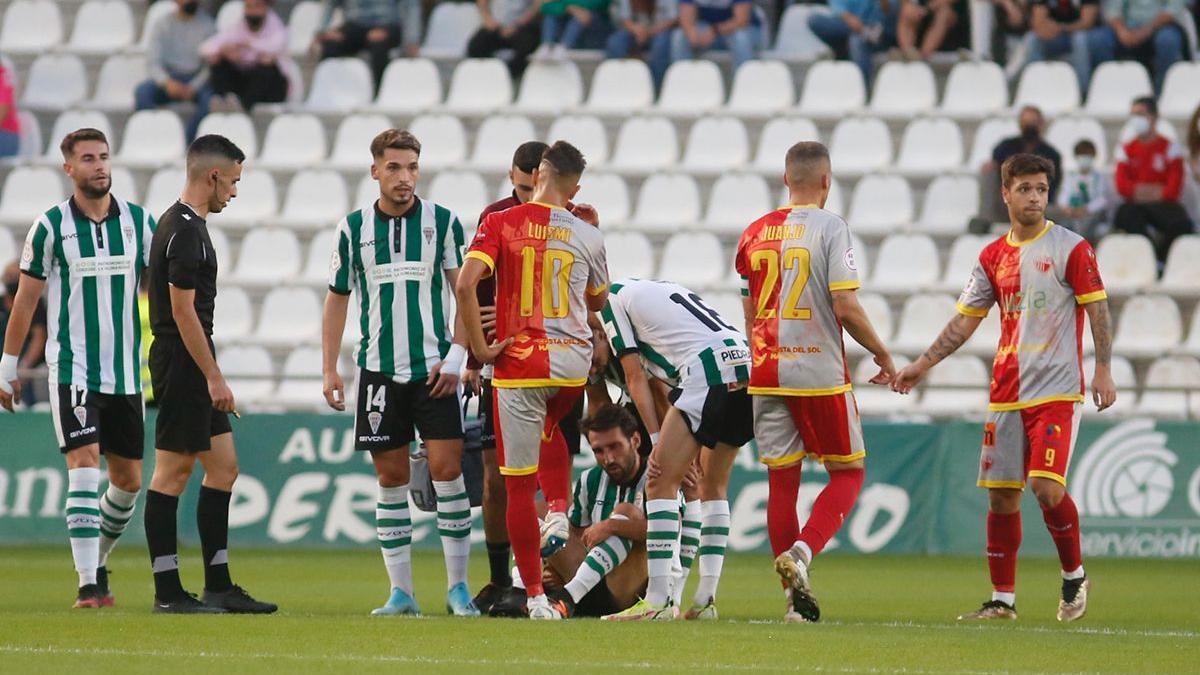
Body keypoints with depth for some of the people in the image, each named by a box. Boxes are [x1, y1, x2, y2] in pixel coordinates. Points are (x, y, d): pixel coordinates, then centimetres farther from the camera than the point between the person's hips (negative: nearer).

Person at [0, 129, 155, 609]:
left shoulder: (138, 222, 4)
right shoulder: (50, 226, -4)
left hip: (125, 373, 4)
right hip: (71, 371, -4)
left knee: (129, 480, 9)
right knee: (84, 469, -15)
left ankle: (98, 562, 32)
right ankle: (88, 585, -16)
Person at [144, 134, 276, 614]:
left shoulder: (183, 225, 16)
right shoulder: (185, 231, -15)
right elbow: (182, 310, -19)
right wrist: (213, 377, -18)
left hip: (193, 367, 10)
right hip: (184, 362, -10)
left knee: (224, 466, 10)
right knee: (172, 470, -6)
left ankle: (218, 587, 12)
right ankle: (167, 591, -4)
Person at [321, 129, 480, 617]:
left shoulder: (442, 222, 0)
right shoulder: (353, 228, 4)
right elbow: (338, 298, 11)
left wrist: (457, 355, -8)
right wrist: (329, 370, 6)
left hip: (433, 369, -2)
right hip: (379, 370, 2)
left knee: (447, 468, -7)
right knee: (391, 477, 3)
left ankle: (457, 586, 0)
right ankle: (400, 591, 7)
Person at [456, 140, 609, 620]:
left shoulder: (500, 224, -4)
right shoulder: (588, 237, 3)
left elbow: (466, 284, -16)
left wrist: (480, 348, -7)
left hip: (518, 363, -3)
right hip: (574, 362, 3)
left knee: (518, 483, 3)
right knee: (548, 427, 36)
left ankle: (535, 595, 3)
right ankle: (559, 510, 15)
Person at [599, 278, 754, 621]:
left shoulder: (613, 299, 15)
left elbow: (635, 377, 9)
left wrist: (658, 440, 8)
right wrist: (688, 452, 28)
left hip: (708, 371, -8)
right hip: (749, 366, 8)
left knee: (662, 483, -2)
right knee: (714, 484, 19)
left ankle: (658, 601, -8)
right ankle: (705, 600, 17)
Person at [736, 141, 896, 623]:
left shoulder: (754, 234, 9)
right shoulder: (829, 228, -8)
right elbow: (846, 306, -14)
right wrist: (882, 354, 0)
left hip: (765, 373, 5)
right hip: (820, 373, -5)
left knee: (782, 480, 8)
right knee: (848, 472, 9)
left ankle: (796, 599, 7)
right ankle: (802, 552, -15)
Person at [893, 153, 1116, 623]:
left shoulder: (1071, 248, -3)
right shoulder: (993, 257, 11)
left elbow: (1097, 309, -4)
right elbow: (965, 320, 17)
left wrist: (1103, 371, -12)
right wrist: (923, 365, 13)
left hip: (1057, 390, -5)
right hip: (1006, 391, 5)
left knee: (1047, 486, -17)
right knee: (1001, 495, 3)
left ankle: (1074, 576, 6)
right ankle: (1002, 599, 11)